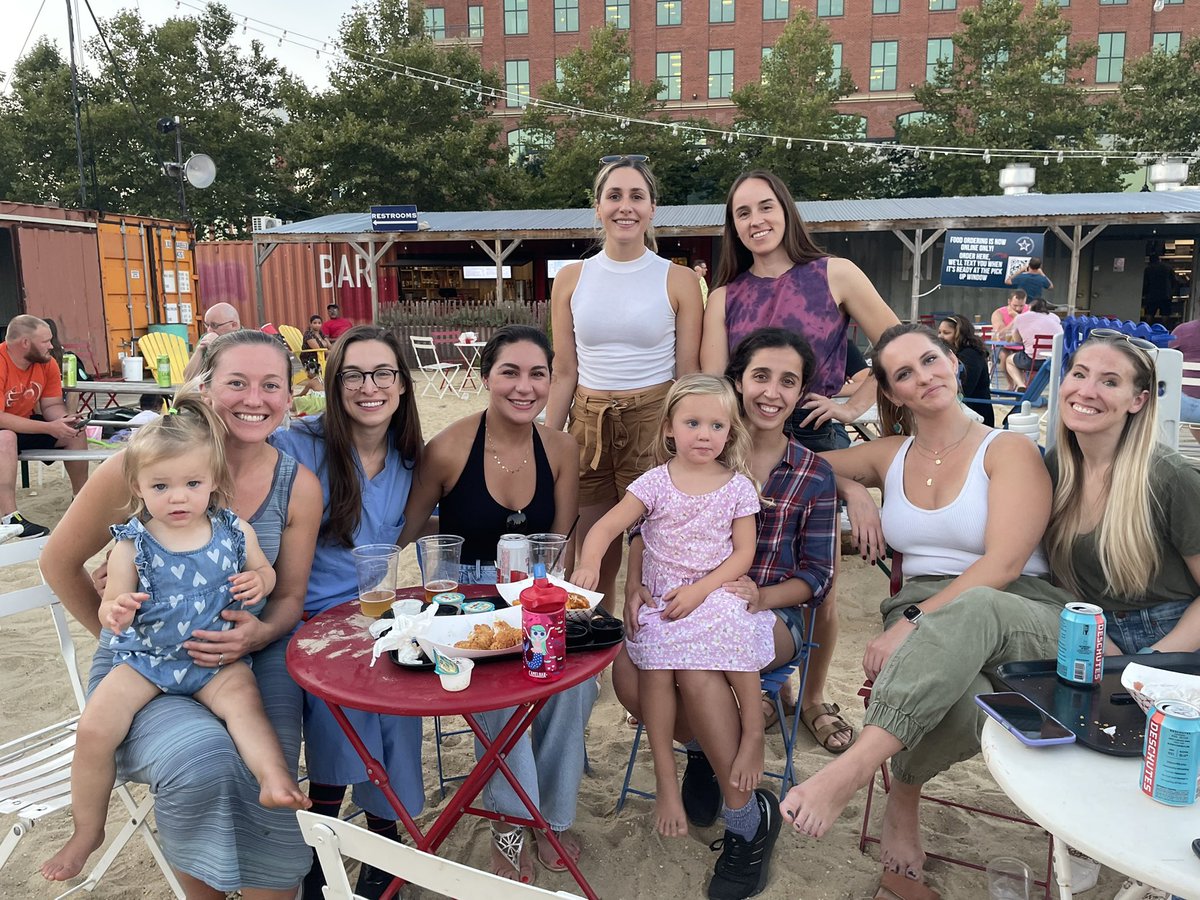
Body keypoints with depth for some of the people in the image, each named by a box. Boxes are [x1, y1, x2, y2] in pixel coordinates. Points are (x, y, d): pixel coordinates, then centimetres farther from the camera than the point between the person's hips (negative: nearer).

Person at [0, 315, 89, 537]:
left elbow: (52, 405, -1)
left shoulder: (47, 363, -8)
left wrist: (66, 419, -24)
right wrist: (49, 428, -33)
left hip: (25, 424, 7)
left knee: (75, 431, -4)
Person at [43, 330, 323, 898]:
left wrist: (260, 635, -16)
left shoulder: (298, 487, -4)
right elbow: (61, 559, 1)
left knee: (268, 792, -20)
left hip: (246, 660, 3)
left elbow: (290, 595, 5)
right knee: (202, 758, -28)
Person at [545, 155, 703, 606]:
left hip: (654, 428, -2)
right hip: (588, 429, 3)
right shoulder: (571, 279, 6)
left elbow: (689, 376, 0)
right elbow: (565, 374, 8)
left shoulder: (678, 280, -1)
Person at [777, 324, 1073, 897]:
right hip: (922, 622, 2)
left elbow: (1002, 565, -12)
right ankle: (904, 801, -8)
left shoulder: (1009, 450, 0)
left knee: (972, 608, -43)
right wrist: (857, 493, 6)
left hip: (1026, 620, -2)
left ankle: (857, 763, -43)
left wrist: (910, 622, -22)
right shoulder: (890, 457, 15)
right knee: (957, 713, -37)